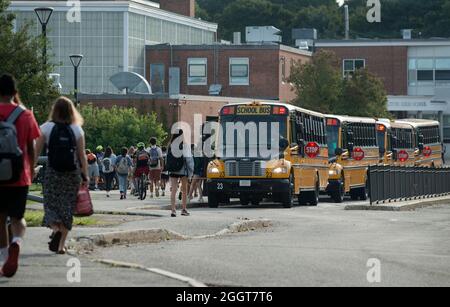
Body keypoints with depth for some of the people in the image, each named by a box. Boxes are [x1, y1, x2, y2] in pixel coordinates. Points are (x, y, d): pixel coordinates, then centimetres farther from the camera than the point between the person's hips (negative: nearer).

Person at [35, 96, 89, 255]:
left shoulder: (46, 128, -3)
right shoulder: (77, 130, 1)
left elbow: (36, 151, -3)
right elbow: (82, 155, 0)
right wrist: (85, 176, 4)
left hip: (52, 173, -1)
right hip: (72, 173, 1)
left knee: (51, 204, 6)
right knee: (67, 206, 7)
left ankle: (55, 229, -24)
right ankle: (61, 244, 6)